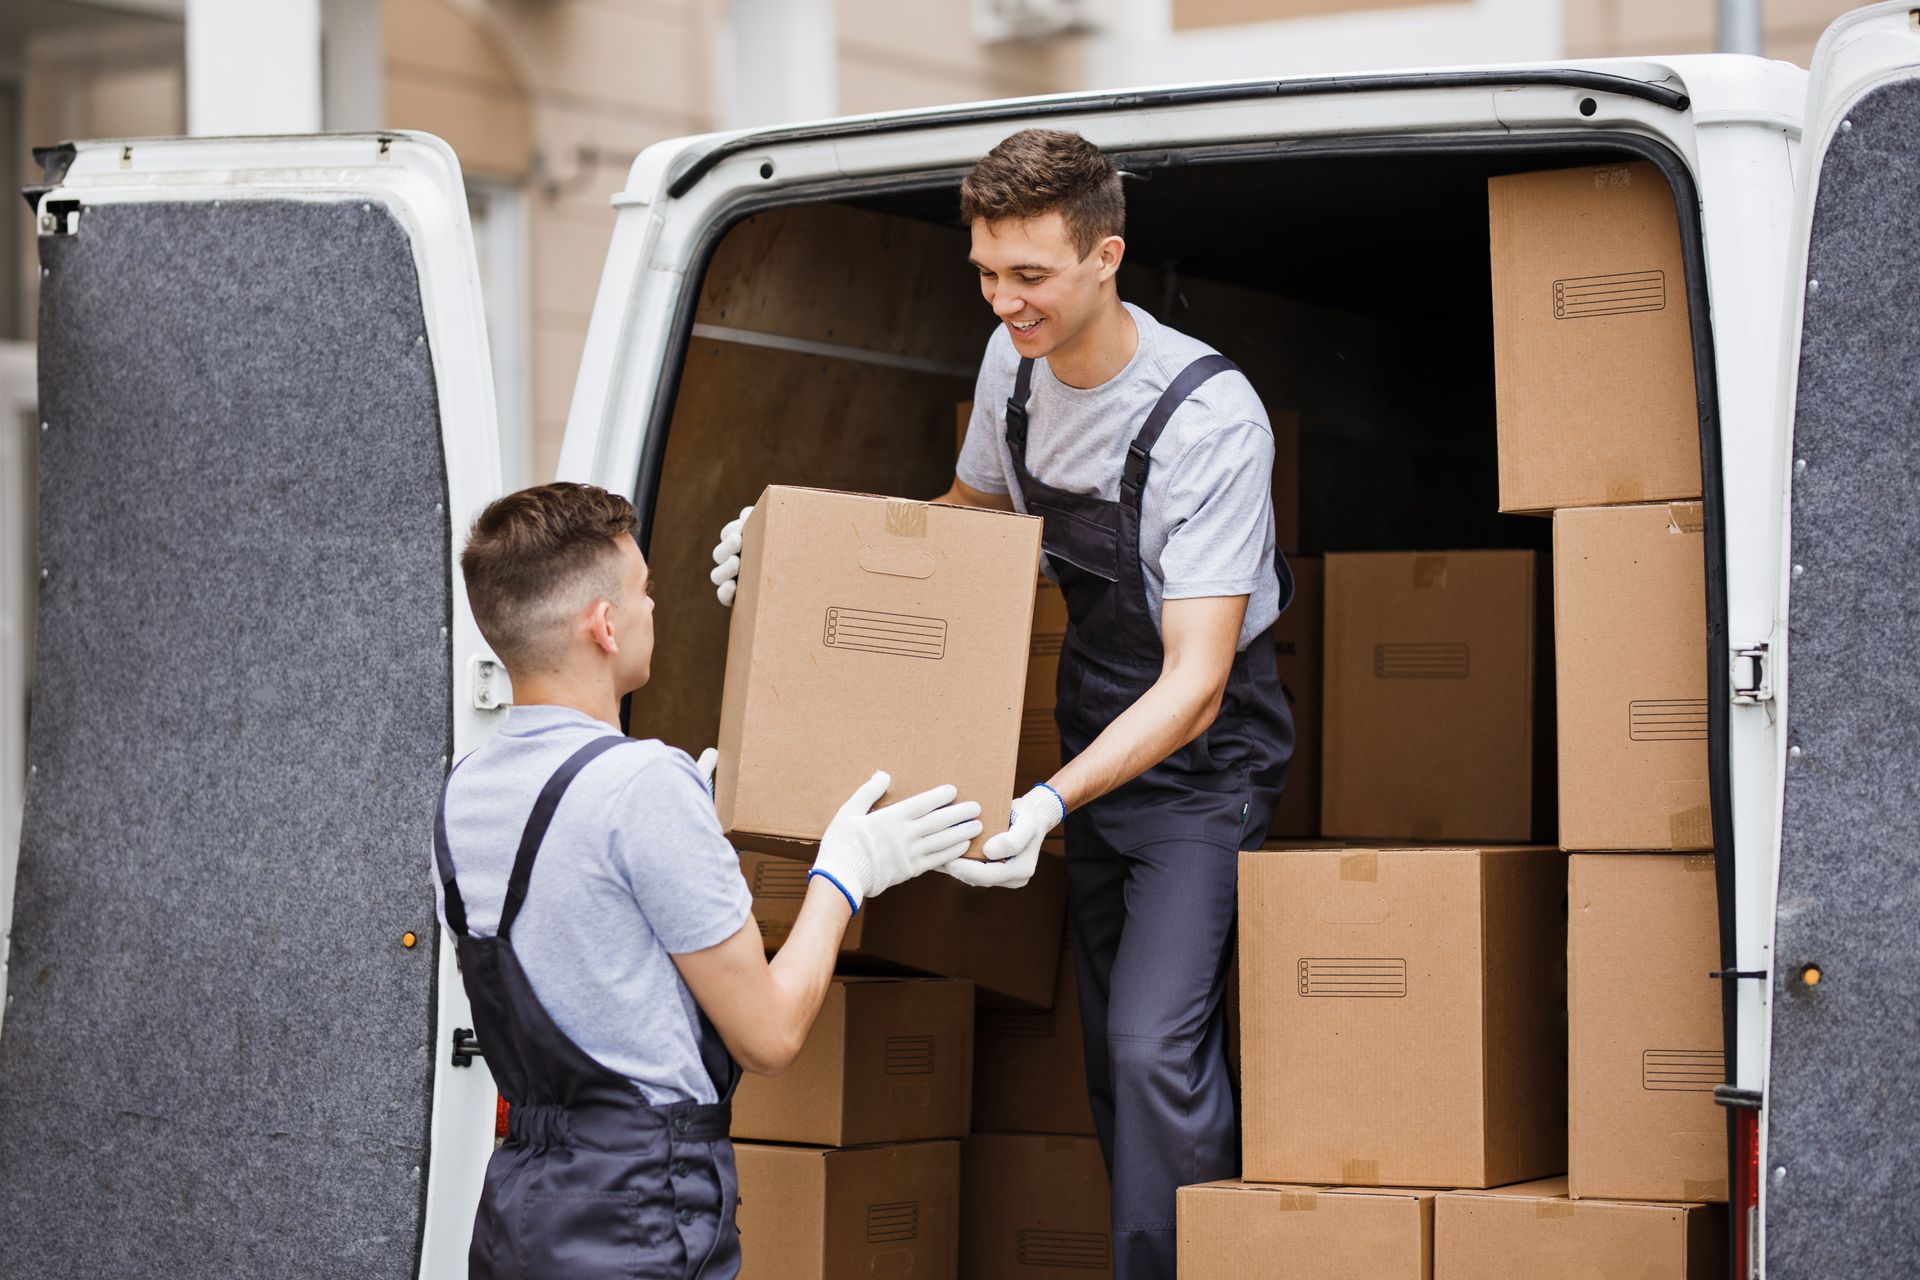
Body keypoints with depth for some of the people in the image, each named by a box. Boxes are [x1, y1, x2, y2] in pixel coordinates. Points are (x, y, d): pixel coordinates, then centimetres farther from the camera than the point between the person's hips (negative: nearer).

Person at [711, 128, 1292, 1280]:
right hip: (1097, 728, 7)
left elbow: (1193, 682, -31)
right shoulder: (1015, 363, -6)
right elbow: (971, 514, 15)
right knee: (1114, 1049, 10)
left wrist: (1049, 803, -44)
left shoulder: (1212, 420, -29)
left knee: (1154, 1044, -19)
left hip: (1205, 754, -7)